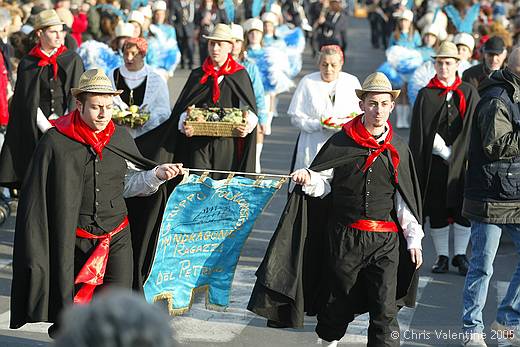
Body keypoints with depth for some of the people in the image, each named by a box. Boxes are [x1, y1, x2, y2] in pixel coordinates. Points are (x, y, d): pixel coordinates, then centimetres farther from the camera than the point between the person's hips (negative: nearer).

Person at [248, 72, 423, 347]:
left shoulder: (398, 149, 5)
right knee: (339, 302, 14)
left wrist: (414, 239, 7)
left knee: (385, 309, -6)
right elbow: (323, 185, 4)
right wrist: (308, 179, -18)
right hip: (344, 237, 0)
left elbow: (405, 200, 9)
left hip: (385, 240, 0)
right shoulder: (340, 142, 0)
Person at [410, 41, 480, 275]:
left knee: (463, 210, 0)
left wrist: (452, 153, -9)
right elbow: (419, 133, 1)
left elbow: (474, 129, 1)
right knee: (437, 211, 2)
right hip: (434, 162, 0)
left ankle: (460, 255, 12)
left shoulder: (469, 93, 5)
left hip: (462, 162, 0)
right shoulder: (426, 95, 5)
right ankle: (442, 256, 12)